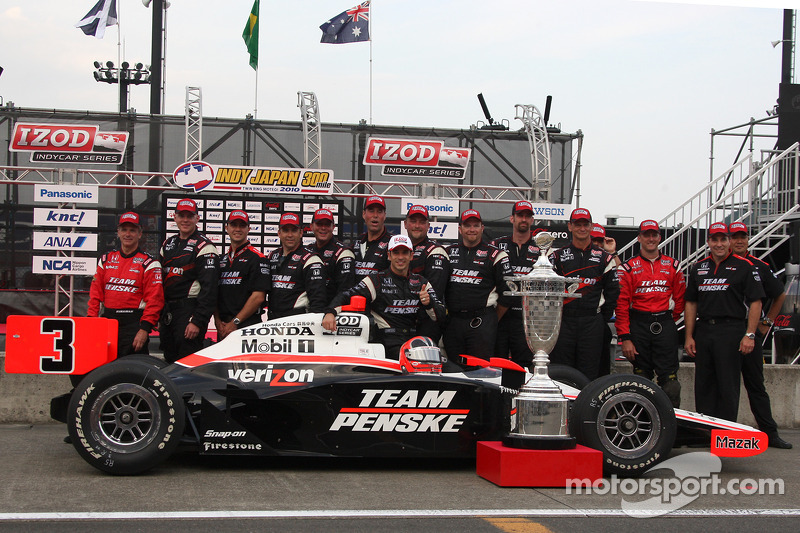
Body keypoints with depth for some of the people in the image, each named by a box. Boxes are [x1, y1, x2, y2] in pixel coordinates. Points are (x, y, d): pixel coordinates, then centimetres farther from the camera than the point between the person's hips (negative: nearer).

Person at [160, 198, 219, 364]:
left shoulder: (204, 247, -8)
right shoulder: (168, 244, 16)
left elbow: (209, 289, -15)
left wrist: (198, 321, -20)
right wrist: (159, 316, 17)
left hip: (190, 313, -8)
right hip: (167, 313, 8)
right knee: (169, 361, 12)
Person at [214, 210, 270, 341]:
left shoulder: (257, 258, -3)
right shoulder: (222, 260, 18)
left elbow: (258, 297, -11)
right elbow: (215, 295, 16)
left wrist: (235, 322, -12)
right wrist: (218, 321, 1)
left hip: (247, 325, -6)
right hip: (223, 327, 6)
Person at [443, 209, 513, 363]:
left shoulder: (495, 255, 2)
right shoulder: (449, 252, 13)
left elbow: (507, 292, 1)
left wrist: (493, 320, 3)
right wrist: (446, 312, 13)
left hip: (481, 323, -4)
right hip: (452, 321, 4)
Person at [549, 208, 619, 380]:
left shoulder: (604, 258, 9)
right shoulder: (557, 256, 7)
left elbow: (612, 291, 10)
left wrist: (604, 318, 6)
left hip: (592, 323, 0)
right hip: (563, 321, 0)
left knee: (589, 372, 0)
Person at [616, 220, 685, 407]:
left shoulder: (672, 266, 10)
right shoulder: (629, 267, 2)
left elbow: (680, 298, 17)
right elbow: (621, 304, -2)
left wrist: (669, 321, 10)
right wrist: (625, 337, -8)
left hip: (665, 326, 1)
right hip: (638, 326, -1)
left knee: (669, 378, -5)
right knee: (641, 378, 4)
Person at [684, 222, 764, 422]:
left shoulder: (744, 267, 1)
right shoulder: (698, 268, 14)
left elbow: (755, 302, -2)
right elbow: (691, 303, 16)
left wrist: (749, 335, -10)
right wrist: (689, 336, 9)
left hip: (731, 331, -5)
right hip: (703, 331, 5)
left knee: (728, 386, -4)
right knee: (703, 386, 7)